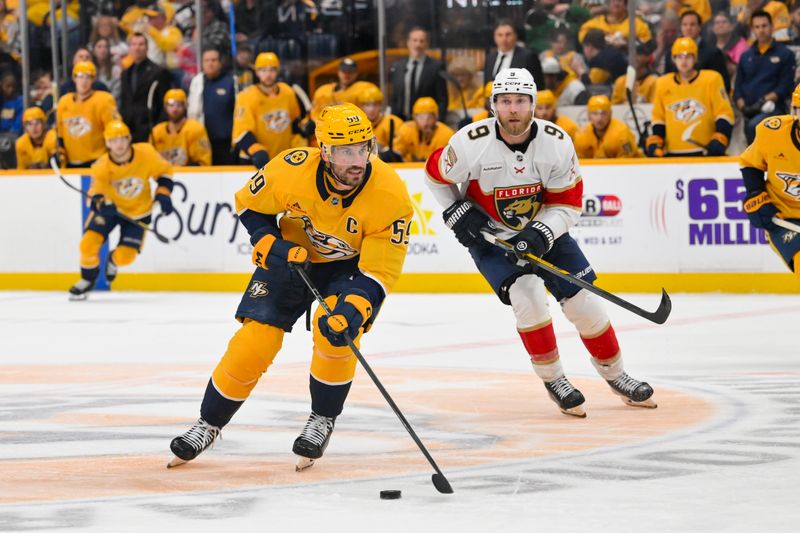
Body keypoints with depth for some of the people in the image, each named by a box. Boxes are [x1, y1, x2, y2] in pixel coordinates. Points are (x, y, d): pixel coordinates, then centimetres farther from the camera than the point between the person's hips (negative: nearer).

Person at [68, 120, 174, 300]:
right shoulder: (101, 167, -26)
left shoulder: (146, 154, -23)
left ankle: (113, 261, 33)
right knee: (88, 243, -17)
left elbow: (164, 171, -5)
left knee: (125, 256, -9)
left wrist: (163, 194, -18)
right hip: (109, 207, 0)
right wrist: (102, 203, -52)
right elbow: (95, 195, -29)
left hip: (138, 211, 0)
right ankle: (87, 280, 13)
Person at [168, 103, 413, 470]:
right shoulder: (290, 170, -30)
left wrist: (353, 309, -43)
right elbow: (249, 205, -7)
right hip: (293, 256, 1)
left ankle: (322, 421, -2)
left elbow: (379, 272, -27)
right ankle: (208, 425, 13)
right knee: (255, 340, -8)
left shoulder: (390, 197, -32)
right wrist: (272, 246, -21)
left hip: (352, 264, -1)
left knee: (338, 331, -27)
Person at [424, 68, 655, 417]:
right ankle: (554, 381, -8)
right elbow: (436, 175, -4)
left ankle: (616, 376, 21)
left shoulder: (556, 142, -19)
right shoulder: (471, 143, -24)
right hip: (489, 235, -2)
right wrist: (457, 213, -13)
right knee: (526, 293, -24)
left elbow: (568, 204, -12)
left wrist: (539, 235, -27)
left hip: (543, 229, 2)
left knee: (583, 300, 0)